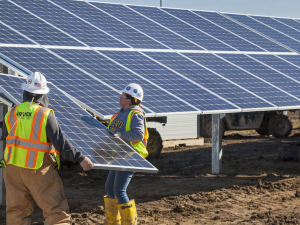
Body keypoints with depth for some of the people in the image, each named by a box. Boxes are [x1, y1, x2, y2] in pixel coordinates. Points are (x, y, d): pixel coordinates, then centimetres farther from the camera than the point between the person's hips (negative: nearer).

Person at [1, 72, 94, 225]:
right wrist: (80, 158, -12)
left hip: (12, 167, 5)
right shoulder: (46, 115, -13)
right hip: (39, 171, -5)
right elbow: (61, 143, -16)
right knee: (56, 212, -1)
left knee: (17, 211, 12)